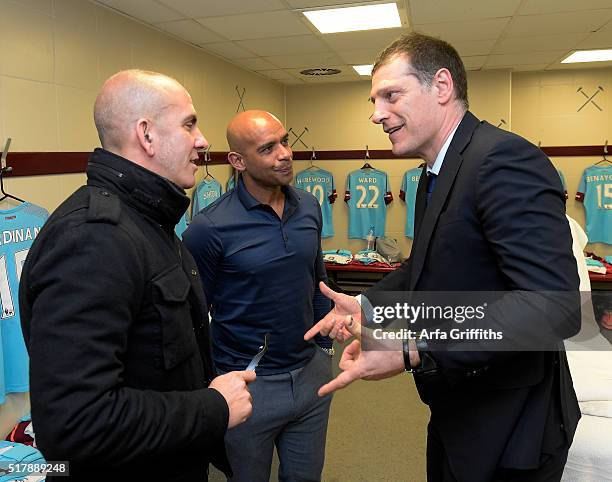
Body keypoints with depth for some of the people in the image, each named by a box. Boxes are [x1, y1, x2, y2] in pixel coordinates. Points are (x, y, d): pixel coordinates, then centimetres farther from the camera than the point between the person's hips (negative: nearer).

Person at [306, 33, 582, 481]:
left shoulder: (504, 158, -24)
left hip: (504, 428, -8)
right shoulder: (437, 172, 6)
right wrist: (368, 304, 1)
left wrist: (413, 351, -35)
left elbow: (553, 302, -32)